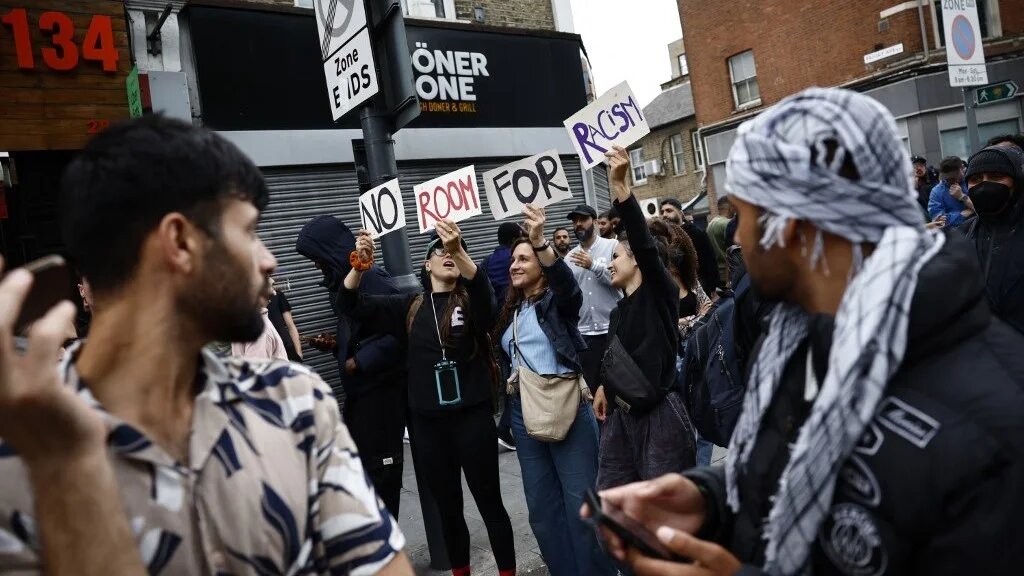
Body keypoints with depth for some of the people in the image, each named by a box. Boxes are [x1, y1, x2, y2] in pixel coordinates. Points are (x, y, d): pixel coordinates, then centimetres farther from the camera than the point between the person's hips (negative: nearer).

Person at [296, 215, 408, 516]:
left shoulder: (375, 280, -18)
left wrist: (361, 361, -19)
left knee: (380, 464, 4)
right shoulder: (338, 283, 10)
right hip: (356, 387, 8)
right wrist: (335, 345, 4)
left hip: (382, 385, -8)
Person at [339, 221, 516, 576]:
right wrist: (359, 263, -18)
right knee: (448, 507, 16)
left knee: (489, 502, 7)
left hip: (472, 417, -2)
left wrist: (459, 251, -42)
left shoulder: (470, 300, -1)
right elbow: (353, 305, 1)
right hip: (428, 423, 3)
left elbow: (484, 290, -25)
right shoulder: (409, 307, 7)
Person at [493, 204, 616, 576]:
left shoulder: (557, 300, -6)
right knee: (541, 503, 13)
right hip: (524, 410, 7)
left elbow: (567, 282, -26)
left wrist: (540, 242, -43)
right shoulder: (510, 310, 14)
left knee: (580, 499, 0)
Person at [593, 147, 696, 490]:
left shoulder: (660, 291, -7)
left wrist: (619, 185, -32)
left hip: (659, 418, -8)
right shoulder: (618, 312, 15)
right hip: (620, 418, 8)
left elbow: (644, 243, -24)